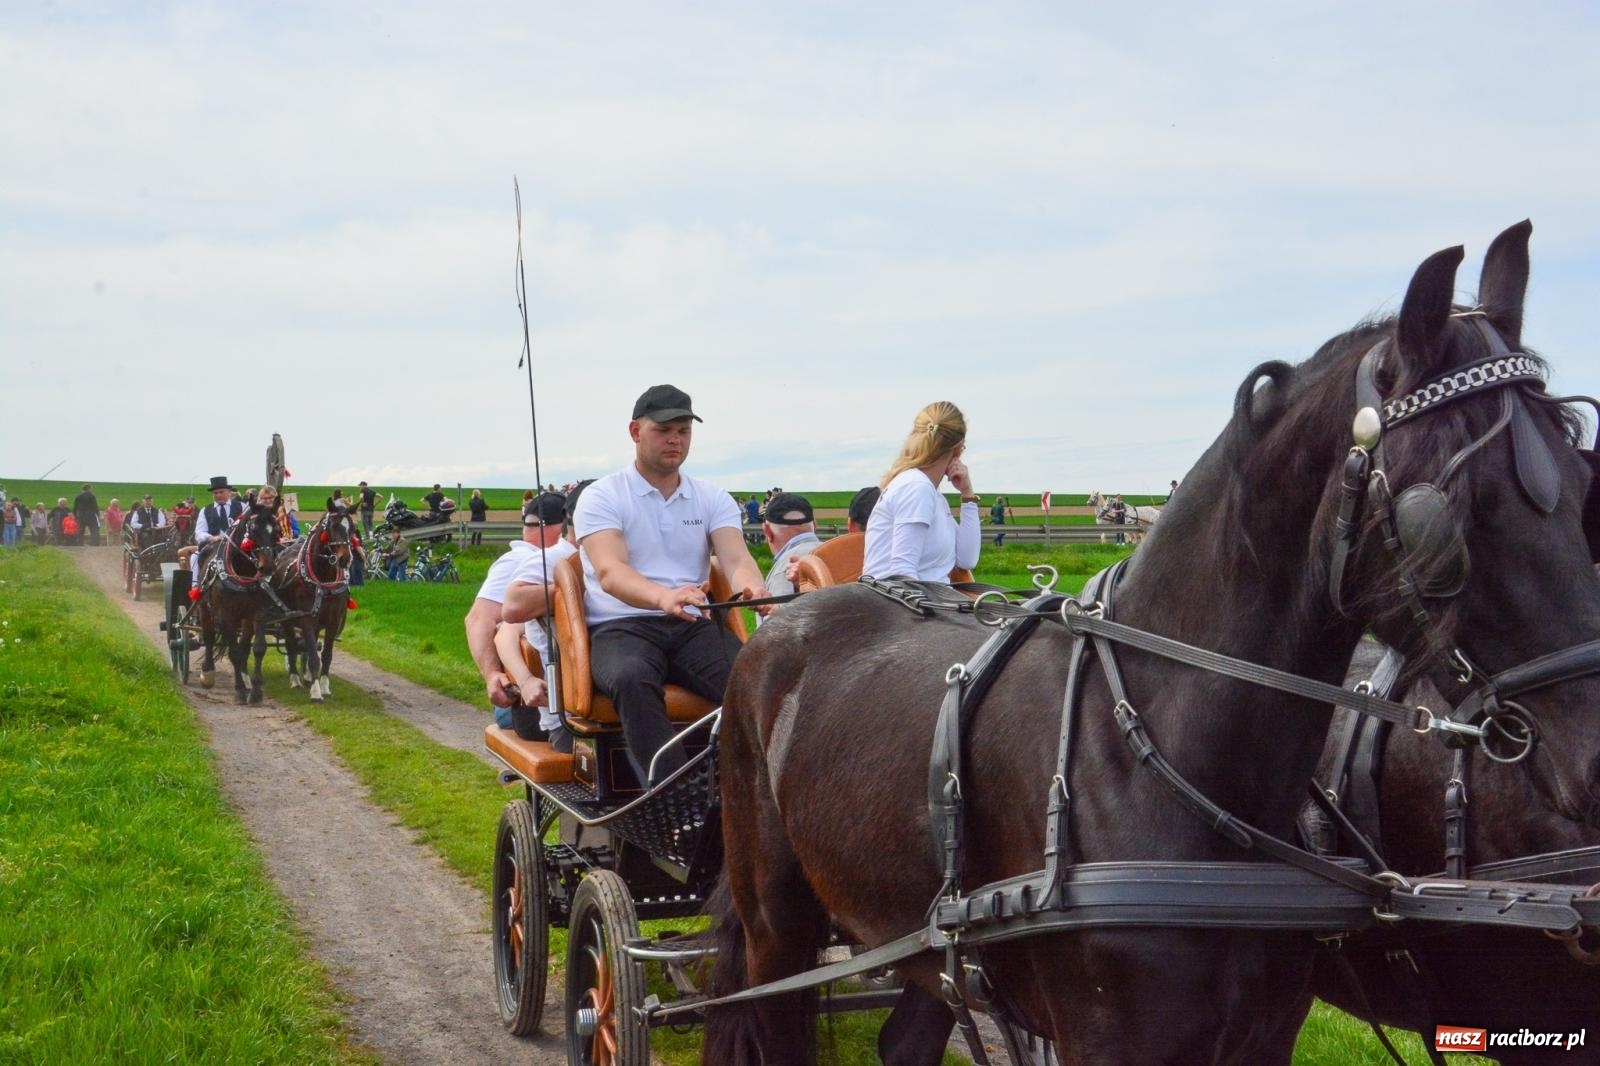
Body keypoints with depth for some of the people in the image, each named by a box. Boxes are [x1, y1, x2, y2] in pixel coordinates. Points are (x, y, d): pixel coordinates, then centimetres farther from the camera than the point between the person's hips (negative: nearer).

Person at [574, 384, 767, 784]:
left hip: (693, 626, 3)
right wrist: (664, 597, -39)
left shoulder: (713, 499, 15)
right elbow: (609, 572, -16)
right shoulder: (601, 497, 2)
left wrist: (753, 590, -30)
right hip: (620, 627, -3)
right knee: (631, 680, -39)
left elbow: (737, 559, -2)